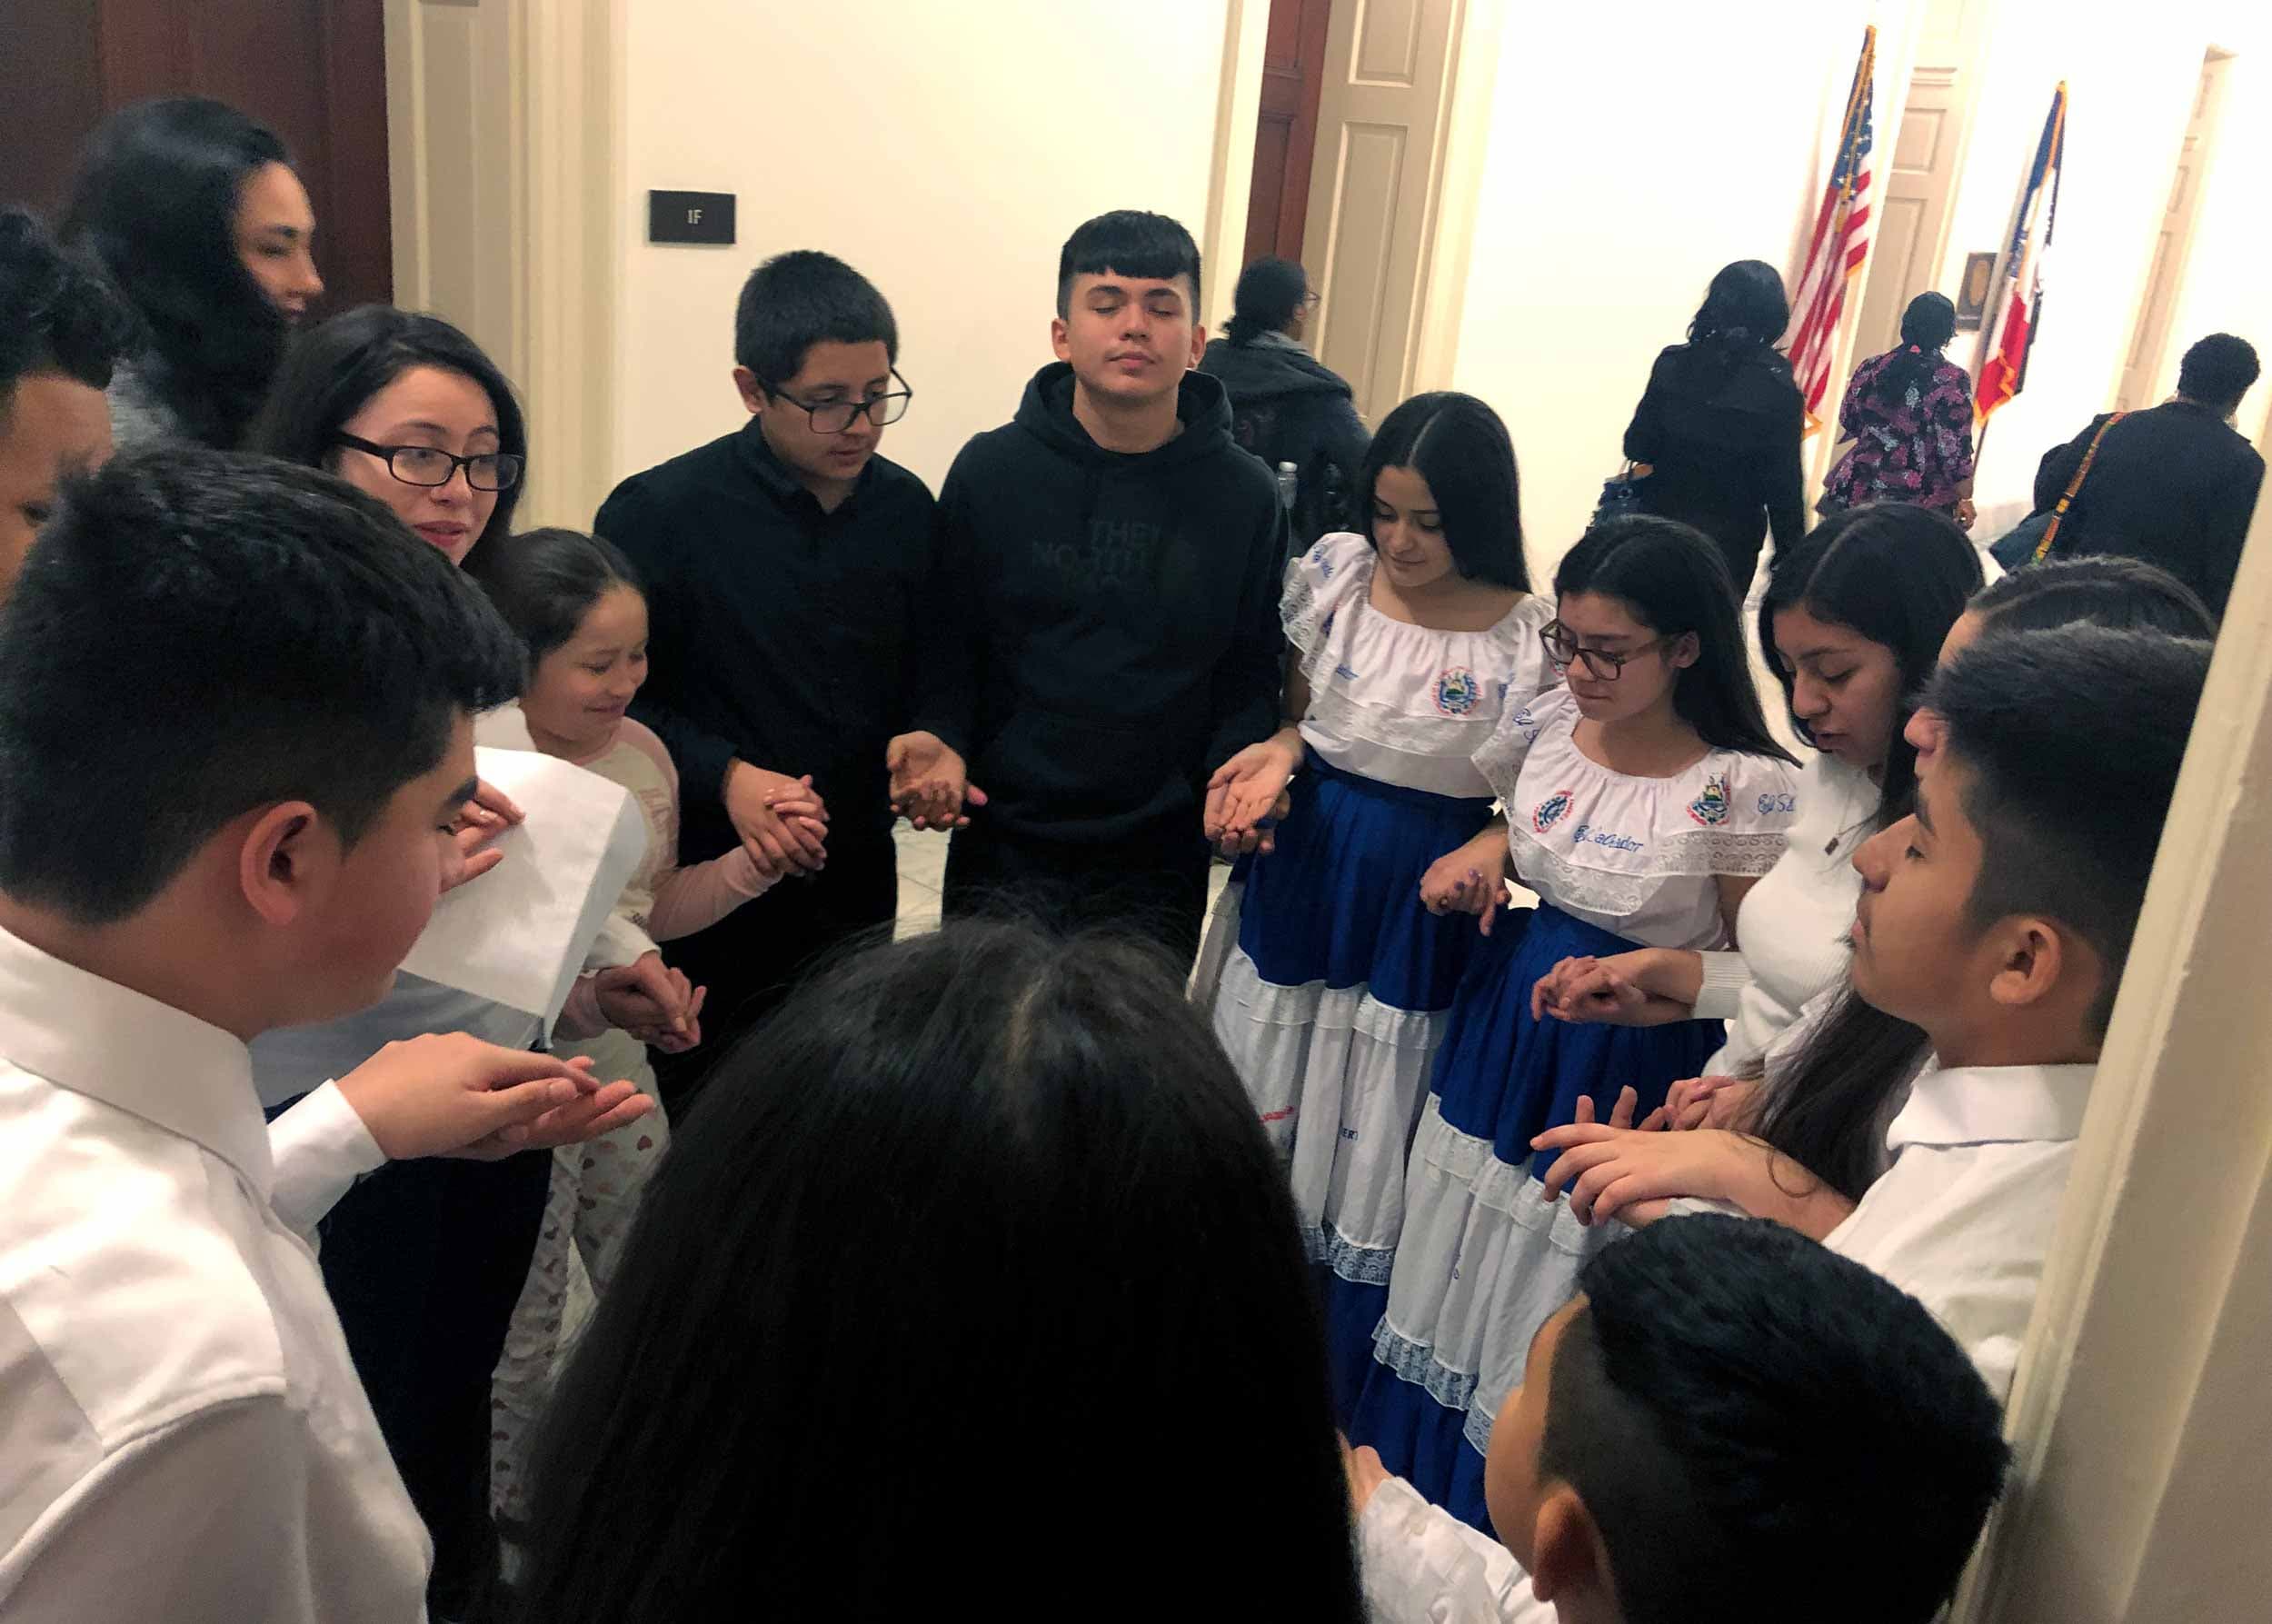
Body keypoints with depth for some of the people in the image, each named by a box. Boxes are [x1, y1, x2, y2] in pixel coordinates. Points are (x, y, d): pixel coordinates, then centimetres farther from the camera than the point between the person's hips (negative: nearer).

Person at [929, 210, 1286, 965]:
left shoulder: (1245, 496, -2)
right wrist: (940, 743, -15)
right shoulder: (990, 470, -3)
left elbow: (1250, 674, 3)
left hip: (1161, 857, 0)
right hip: (1002, 849, 0)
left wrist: (1234, 774, -14)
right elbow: (948, 643, 1)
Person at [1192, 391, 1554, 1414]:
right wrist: (1277, 755, -11)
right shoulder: (1335, 573, -3)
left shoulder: (1536, 637, -12)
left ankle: (1333, 1402, 29)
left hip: (1417, 910, -3)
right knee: (1256, 1119, 15)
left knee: (1370, 1147, 7)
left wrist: (1495, 845, -23)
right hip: (1300, 870, 3)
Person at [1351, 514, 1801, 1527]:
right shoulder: (1551, 723, -4)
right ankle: (1413, 1469, 44)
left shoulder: (1746, 787, -19)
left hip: (1628, 1072, -6)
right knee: (1455, 1262, 21)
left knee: (1550, 1304, 7)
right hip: (1507, 1022, 6)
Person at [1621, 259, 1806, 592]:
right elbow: (1783, 483, -9)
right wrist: (1791, 556, -1)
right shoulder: (1778, 388, -12)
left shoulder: (1673, 364, -7)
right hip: (1731, 539, -1)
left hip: (1663, 518, 2)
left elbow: (1638, 447, -3)